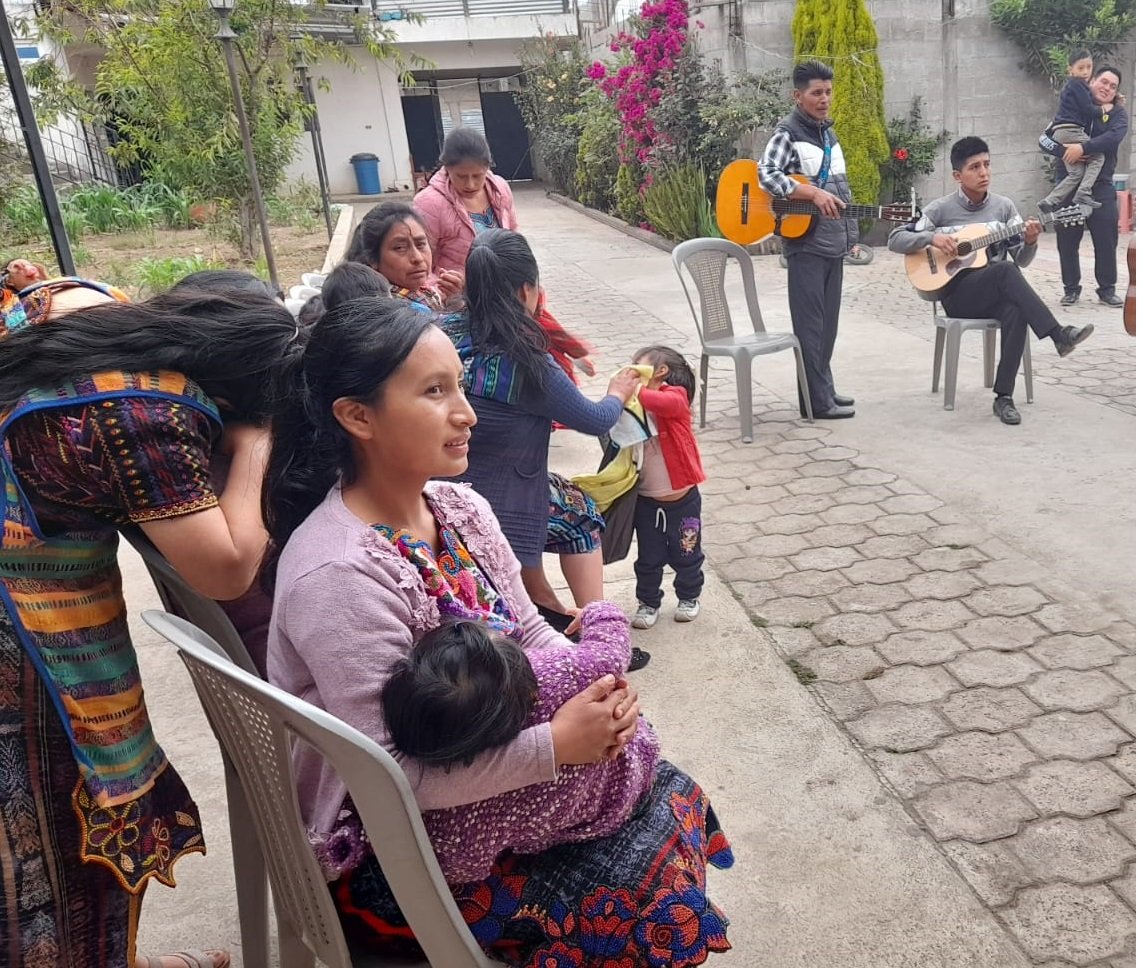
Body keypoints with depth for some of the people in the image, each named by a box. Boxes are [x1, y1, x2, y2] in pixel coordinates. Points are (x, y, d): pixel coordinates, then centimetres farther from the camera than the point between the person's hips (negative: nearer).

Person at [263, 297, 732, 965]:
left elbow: (530, 631, 4)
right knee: (636, 888, -11)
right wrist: (557, 745, -29)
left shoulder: (462, 509, -4)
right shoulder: (340, 576, -30)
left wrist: (595, 687, -16)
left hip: (488, 767, 8)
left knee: (673, 803, 4)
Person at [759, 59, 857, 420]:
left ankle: (823, 388, 22)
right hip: (805, 242, -8)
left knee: (828, 321, 12)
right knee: (810, 323, -4)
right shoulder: (788, 133, -8)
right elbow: (767, 174, -26)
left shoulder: (829, 134, 18)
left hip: (834, 243, 8)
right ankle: (817, 401, 0)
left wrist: (850, 234, 20)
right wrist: (814, 193, -34)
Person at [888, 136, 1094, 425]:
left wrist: (1030, 242, -13)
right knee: (1004, 269, -33)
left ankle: (1003, 397, -28)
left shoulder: (1003, 206, 10)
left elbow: (1021, 260, 9)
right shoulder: (941, 208, 0)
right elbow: (895, 240, -4)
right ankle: (1058, 335, -34)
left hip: (996, 295, 3)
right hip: (957, 294, -3)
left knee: (1017, 312, -33)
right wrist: (933, 238, -19)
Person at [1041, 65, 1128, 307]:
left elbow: (1114, 136, -16)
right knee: (1067, 241, 3)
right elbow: (1044, 140, 1)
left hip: (1101, 187, -1)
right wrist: (1065, 151, -16)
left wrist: (1084, 147, -27)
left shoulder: (1118, 113, 6)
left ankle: (1107, 289, 11)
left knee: (1106, 240, -1)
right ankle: (1071, 288, 16)